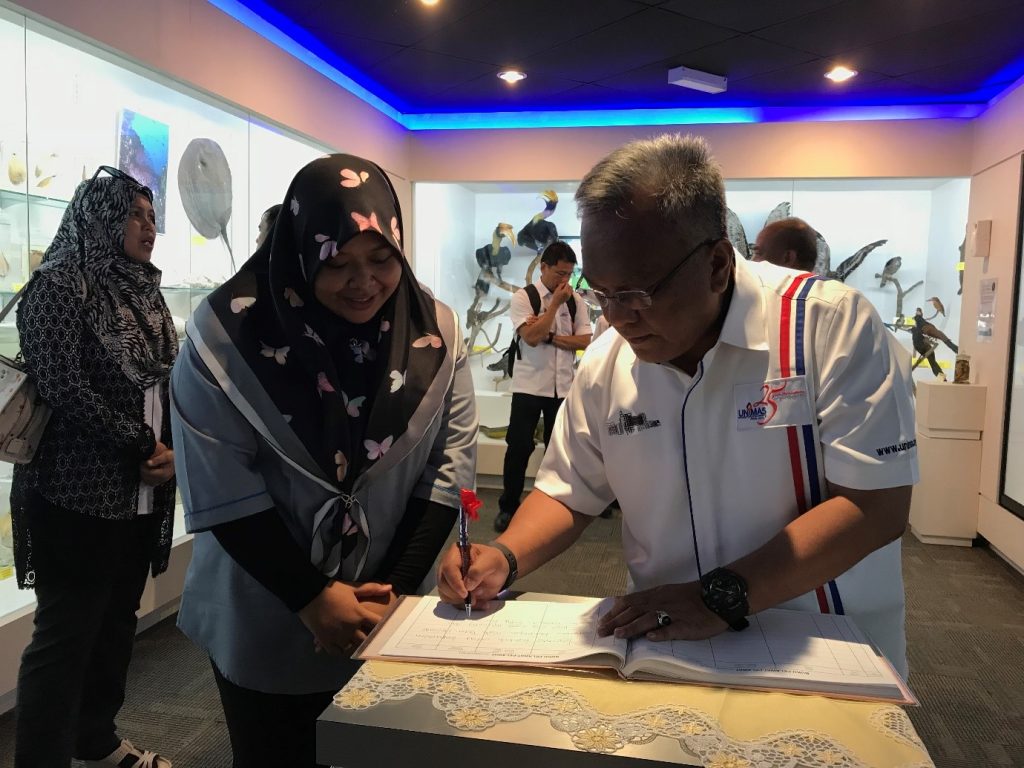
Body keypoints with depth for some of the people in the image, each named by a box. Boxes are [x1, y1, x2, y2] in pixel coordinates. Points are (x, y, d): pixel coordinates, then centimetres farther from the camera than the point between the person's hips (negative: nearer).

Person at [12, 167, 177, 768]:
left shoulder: (145, 293, 13)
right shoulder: (60, 286, -8)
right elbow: (61, 386, -17)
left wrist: (172, 451, -5)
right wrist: (142, 447, -12)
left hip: (141, 494, 7)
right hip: (77, 493, -7)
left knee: (117, 623, 16)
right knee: (65, 633, -1)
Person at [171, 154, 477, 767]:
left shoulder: (436, 332, -7)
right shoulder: (230, 333, -15)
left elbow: (449, 468, -6)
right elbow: (223, 492, -15)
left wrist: (396, 591, -11)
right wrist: (311, 597, -17)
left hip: (394, 618, 3)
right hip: (265, 625, -2)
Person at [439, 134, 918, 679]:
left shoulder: (829, 325, -13)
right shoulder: (605, 362, 1)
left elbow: (876, 503, -16)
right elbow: (569, 493, 10)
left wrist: (721, 597, -22)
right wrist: (504, 558, -8)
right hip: (666, 648, 2)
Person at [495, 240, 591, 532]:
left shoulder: (575, 300, 5)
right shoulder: (523, 297, -6)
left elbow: (584, 340, -2)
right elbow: (531, 337, -19)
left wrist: (549, 336, -14)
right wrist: (556, 303, -15)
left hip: (563, 386, 4)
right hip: (529, 385, -3)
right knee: (519, 445, 1)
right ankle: (508, 506, 15)